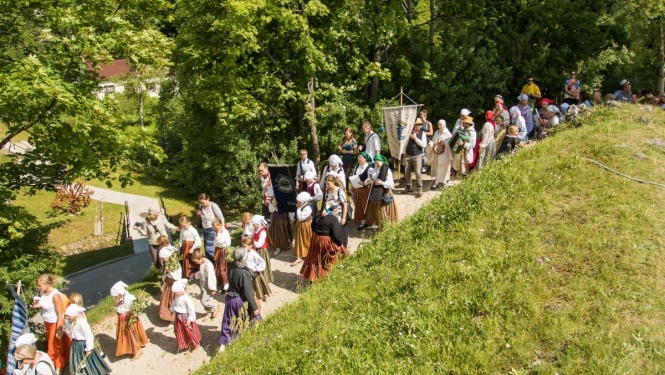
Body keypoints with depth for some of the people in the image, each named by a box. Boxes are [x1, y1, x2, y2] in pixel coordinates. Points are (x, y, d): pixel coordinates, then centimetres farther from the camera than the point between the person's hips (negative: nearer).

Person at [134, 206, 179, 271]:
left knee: (162, 261, -4)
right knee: (155, 261, 14)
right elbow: (145, 233, -3)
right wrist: (139, 229, -21)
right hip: (152, 244, 2)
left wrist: (178, 229, -2)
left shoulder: (162, 218, -17)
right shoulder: (146, 222, -16)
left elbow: (169, 225, -1)